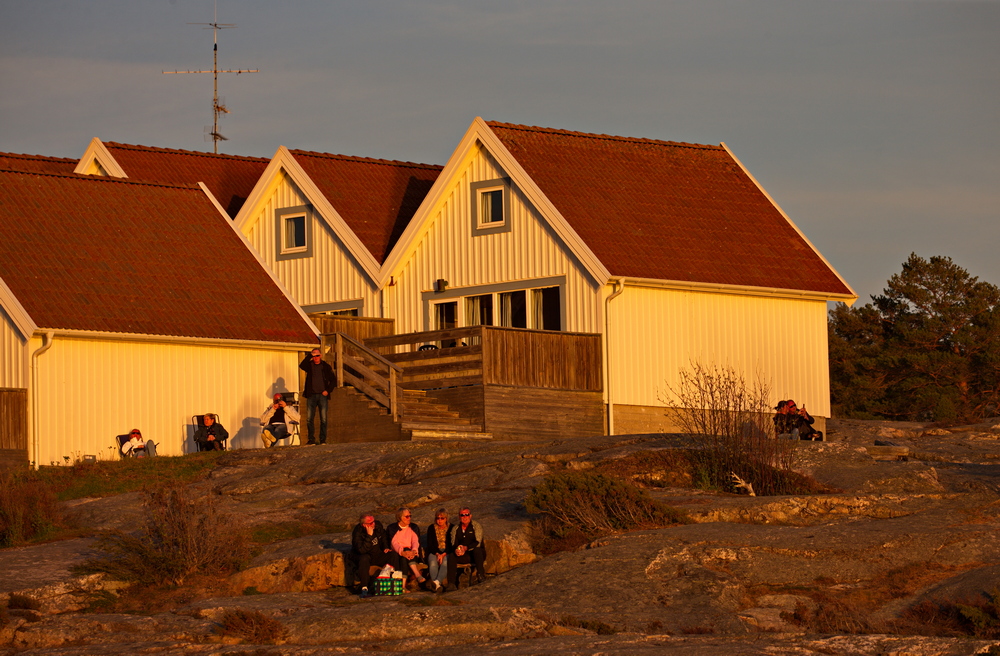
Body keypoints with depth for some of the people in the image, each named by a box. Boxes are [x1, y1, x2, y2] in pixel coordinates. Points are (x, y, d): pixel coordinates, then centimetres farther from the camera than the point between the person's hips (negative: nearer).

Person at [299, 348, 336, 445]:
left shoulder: (326, 366, 8)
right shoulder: (309, 365, 8)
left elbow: (333, 380, 11)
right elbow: (301, 366, -14)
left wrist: (328, 390, -2)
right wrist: (310, 356, -15)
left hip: (322, 395, -1)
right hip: (311, 395, 1)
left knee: (323, 419, -2)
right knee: (309, 419, -3)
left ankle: (323, 440, 2)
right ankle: (311, 439, 3)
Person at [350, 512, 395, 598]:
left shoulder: (378, 525, -3)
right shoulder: (357, 532, -21)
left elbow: (384, 537, 20)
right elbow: (362, 550, -32)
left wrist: (386, 547, 4)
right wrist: (369, 536, -36)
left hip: (378, 554, 5)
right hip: (363, 555, -5)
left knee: (392, 556, -21)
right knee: (364, 559, -40)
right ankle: (364, 589, -42)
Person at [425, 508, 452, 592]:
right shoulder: (431, 528, 9)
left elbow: (452, 544, -1)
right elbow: (430, 544, 3)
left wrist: (443, 554, -16)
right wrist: (437, 554, -14)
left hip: (447, 553, -1)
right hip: (434, 552, 1)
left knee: (445, 563, -36)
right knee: (433, 563, -33)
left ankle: (437, 582, -55)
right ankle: (437, 585, -47)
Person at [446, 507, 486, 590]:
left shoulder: (476, 526, -2)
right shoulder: (455, 528, 9)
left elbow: (477, 543, -15)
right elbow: (453, 544, 1)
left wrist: (466, 548, -32)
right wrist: (456, 550, -25)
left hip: (476, 555, -2)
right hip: (463, 556, 2)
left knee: (477, 550, -36)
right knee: (451, 556, -27)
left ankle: (481, 576, -34)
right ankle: (451, 584, -37)